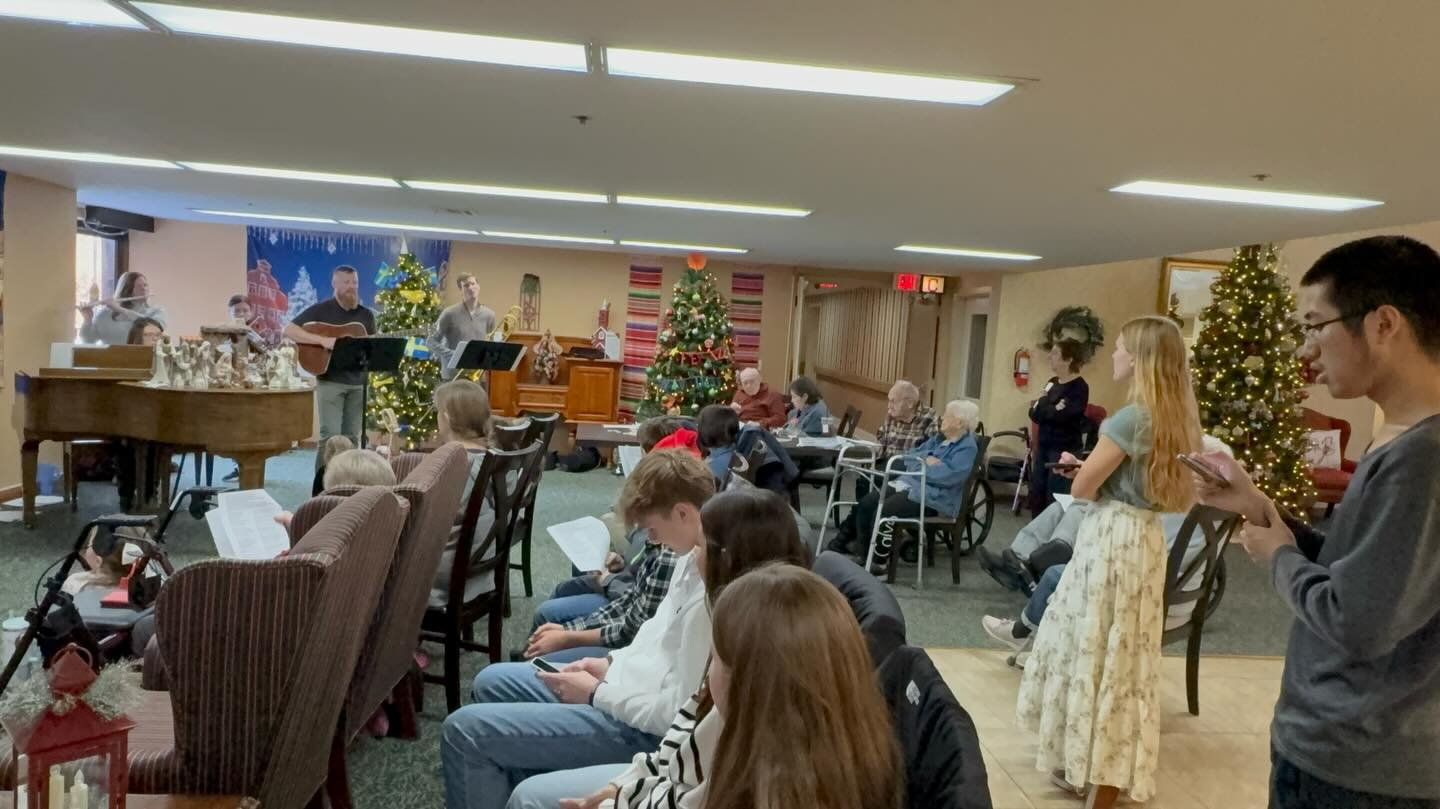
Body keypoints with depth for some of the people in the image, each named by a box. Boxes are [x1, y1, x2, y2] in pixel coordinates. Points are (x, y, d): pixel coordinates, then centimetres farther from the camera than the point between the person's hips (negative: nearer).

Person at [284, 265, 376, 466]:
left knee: (351, 437, 6)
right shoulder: (321, 309, -2)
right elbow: (289, 330, -10)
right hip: (330, 380, -4)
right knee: (330, 435, -9)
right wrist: (322, 340, -20)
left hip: (358, 382, 4)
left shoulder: (366, 314, 11)